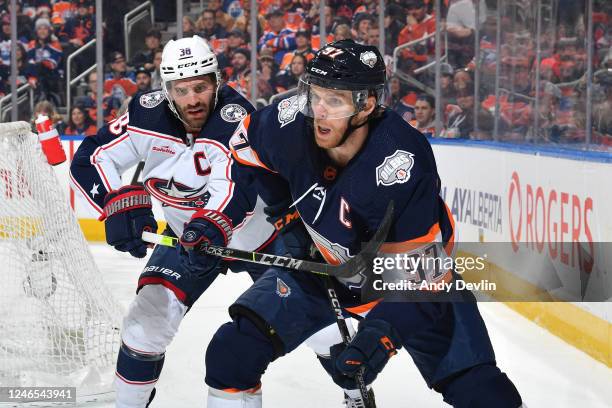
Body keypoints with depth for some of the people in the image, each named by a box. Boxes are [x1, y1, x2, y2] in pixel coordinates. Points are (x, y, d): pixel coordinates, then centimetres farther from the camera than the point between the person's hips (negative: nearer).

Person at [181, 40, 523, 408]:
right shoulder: (291, 124, -22)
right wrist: (285, 210, 3)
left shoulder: (402, 166, -35)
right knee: (231, 351, -11)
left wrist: (384, 331, -44)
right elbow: (247, 140, 3)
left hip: (407, 269, -4)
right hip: (322, 264, 4)